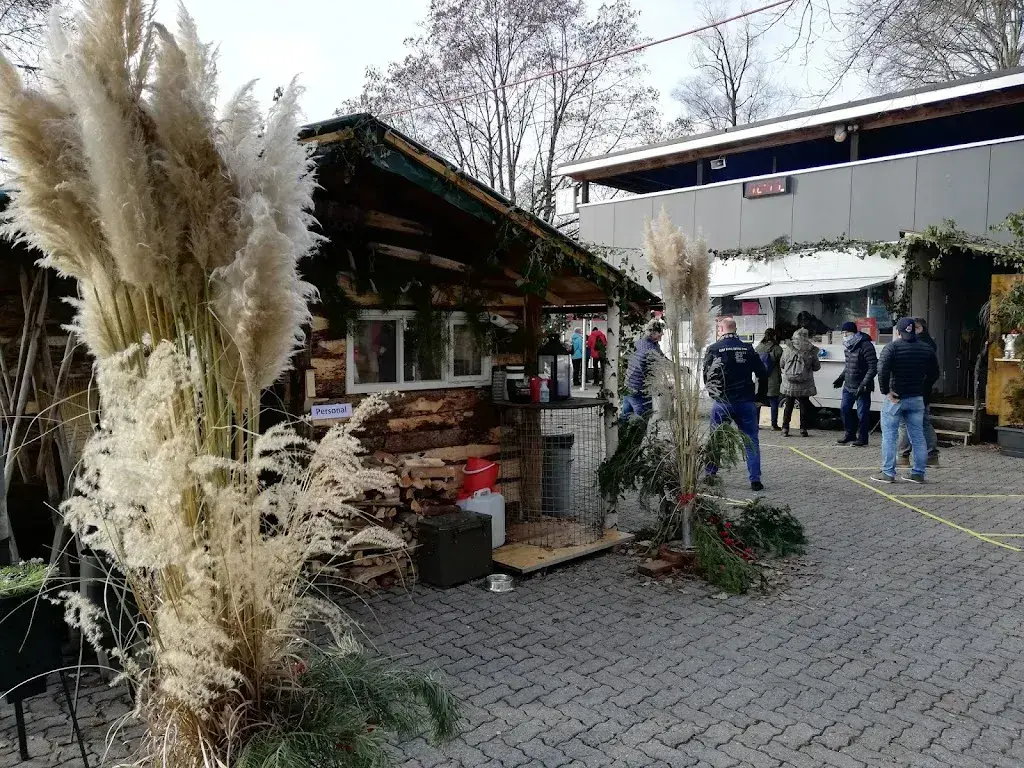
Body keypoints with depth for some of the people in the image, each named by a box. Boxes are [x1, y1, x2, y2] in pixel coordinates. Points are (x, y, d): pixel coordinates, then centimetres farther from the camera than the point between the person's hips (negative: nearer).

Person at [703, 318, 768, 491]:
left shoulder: (714, 349, -6)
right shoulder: (748, 348, -1)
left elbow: (706, 375, -6)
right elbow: (763, 374, 1)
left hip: (722, 402, -1)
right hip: (746, 402, 1)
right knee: (751, 441, 7)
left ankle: (710, 474, 18)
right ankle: (755, 479, 4)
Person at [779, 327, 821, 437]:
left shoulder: (787, 349, -6)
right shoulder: (811, 351, -8)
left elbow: (782, 364, 3)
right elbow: (817, 367, 1)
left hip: (789, 384, 1)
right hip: (804, 386, -1)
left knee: (788, 406, 11)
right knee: (804, 406, 11)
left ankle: (785, 429, 12)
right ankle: (803, 429, 13)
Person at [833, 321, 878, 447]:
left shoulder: (866, 346, -16)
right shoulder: (848, 346, 11)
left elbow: (873, 368, -18)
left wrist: (863, 384, -22)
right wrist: (841, 378, 17)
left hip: (862, 387, -8)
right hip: (848, 385, 8)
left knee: (861, 413, -1)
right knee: (845, 409, 11)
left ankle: (862, 438, 11)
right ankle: (850, 435, 25)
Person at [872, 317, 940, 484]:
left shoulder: (892, 347, -10)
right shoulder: (927, 349, 7)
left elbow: (882, 370, -22)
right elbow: (934, 374, 11)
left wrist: (885, 391, -14)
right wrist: (923, 390, 15)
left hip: (895, 397, -5)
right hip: (917, 399, 5)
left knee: (889, 436, 2)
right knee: (918, 436, 10)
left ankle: (888, 473, 2)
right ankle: (918, 473, 14)